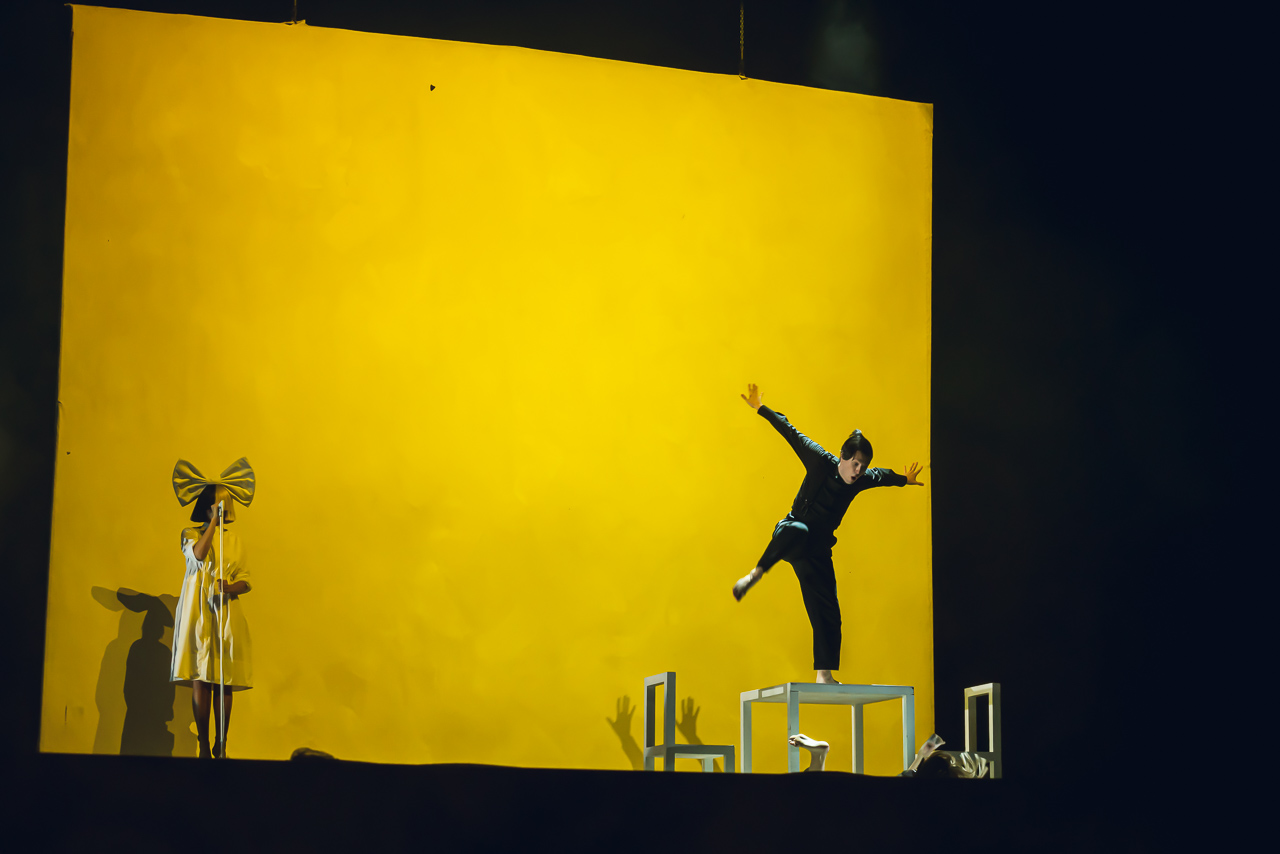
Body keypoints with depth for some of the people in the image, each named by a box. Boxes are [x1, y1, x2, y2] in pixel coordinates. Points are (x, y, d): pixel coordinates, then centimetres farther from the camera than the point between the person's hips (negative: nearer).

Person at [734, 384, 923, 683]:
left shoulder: (863, 479, 1)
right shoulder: (821, 462, -12)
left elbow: (883, 476, 25)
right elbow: (792, 434, -7)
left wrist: (904, 479, 44)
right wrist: (761, 409, -7)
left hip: (817, 551, 5)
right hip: (791, 537, -5)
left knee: (828, 617, -2)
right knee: (799, 530, -45)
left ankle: (824, 675, 6)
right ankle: (756, 574, -35)